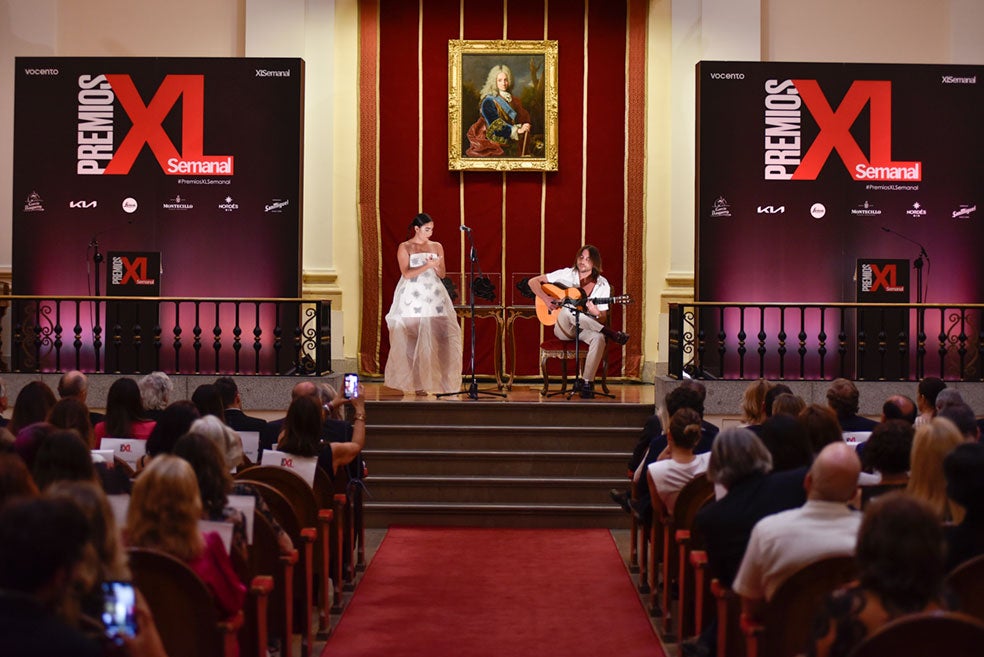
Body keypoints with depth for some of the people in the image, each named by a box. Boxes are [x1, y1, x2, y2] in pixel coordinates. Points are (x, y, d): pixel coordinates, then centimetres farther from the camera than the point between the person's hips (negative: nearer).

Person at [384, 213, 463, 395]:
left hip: (434, 298, 3)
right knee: (412, 340, -5)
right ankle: (416, 382, -1)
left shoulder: (437, 247, 13)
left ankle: (435, 380, -6)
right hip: (412, 299, -3)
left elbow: (442, 274, 14)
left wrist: (436, 266, -7)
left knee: (437, 338, -8)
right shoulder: (404, 248, 3)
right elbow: (407, 273, -9)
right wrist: (428, 265, -15)